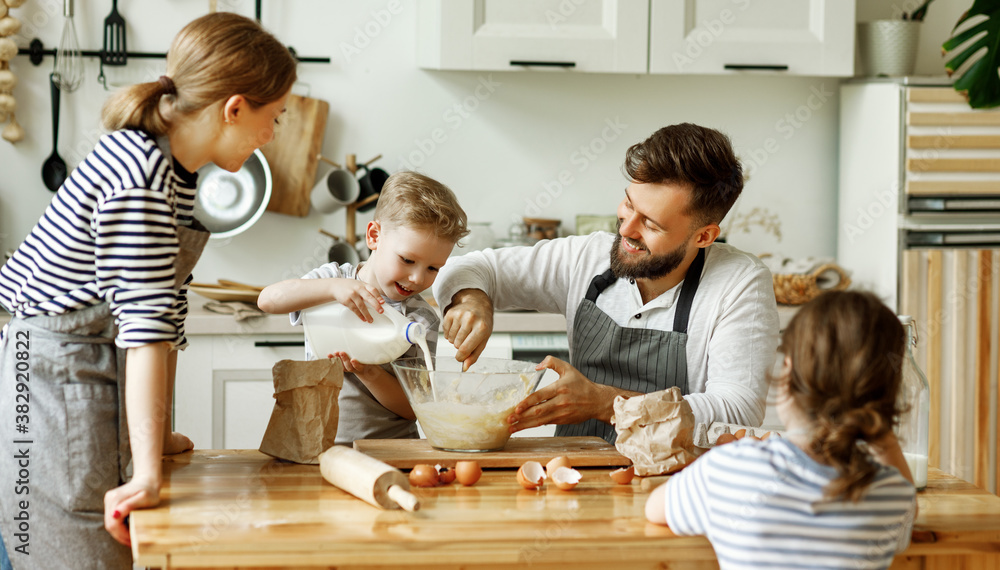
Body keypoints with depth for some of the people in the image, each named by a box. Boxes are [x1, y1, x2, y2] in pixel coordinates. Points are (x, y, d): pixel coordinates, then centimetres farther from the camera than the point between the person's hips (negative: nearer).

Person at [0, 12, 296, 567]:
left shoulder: (177, 166, 10)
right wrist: (148, 474, -29)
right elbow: (142, 322, -26)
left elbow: (167, 306, 15)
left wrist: (161, 434, 18)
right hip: (53, 375, -10)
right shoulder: (139, 172, -21)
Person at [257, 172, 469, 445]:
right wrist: (334, 287, -25)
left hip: (389, 447, -2)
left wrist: (370, 374, -17)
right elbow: (268, 299, -12)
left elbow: (413, 408, 0)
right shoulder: (334, 278, 5)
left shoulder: (423, 320, 1)